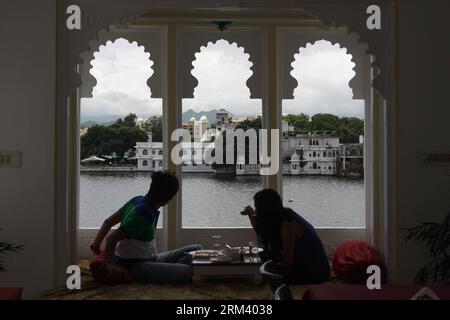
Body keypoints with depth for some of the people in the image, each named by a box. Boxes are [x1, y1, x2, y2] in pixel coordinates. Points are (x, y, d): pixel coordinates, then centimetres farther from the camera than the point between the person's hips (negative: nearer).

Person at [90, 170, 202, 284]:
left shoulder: (137, 200, 2)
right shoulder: (144, 215, -24)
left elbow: (108, 222, 8)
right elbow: (112, 238, -25)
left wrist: (96, 243, 13)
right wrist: (109, 264, -14)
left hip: (150, 259, 9)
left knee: (196, 249, -2)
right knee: (186, 272, -32)